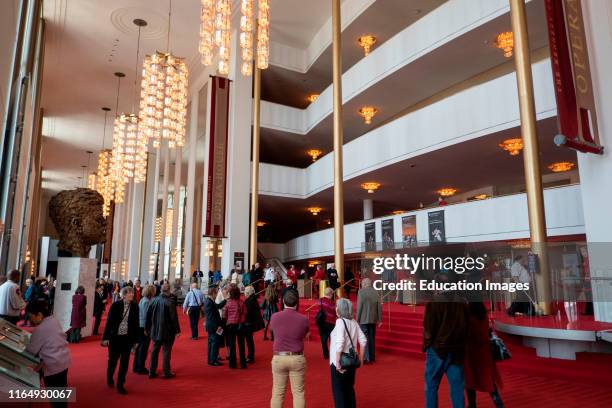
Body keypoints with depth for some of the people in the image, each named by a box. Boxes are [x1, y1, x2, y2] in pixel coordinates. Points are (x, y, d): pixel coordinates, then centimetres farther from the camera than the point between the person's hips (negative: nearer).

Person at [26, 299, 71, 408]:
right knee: (61, 390, 21)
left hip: (53, 365, -8)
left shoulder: (39, 329, -20)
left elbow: (31, 350, -11)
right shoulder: (54, 320, 3)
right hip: (64, 360, 8)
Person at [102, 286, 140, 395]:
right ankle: (110, 378, 42)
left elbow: (136, 323, 1)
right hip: (115, 336, -2)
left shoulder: (135, 306, -3)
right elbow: (109, 321, -6)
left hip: (128, 337, 2)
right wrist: (106, 337, -7)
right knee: (113, 360, 14)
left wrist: (135, 339, 2)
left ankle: (120, 384, 19)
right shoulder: (115, 305, -9)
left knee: (125, 362, 6)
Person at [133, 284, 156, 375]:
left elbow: (141, 314, 10)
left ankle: (136, 367, 28)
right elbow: (146, 316, -20)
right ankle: (141, 368, 12)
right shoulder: (147, 302, -18)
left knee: (139, 347, 18)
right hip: (145, 327, -9)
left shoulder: (142, 300, 8)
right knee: (143, 348, 3)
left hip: (140, 326, 9)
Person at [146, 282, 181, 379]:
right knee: (166, 352, 5)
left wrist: (147, 328, 15)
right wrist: (177, 330, -8)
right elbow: (174, 317, -16)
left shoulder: (154, 300, -3)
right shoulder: (170, 302, -18)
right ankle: (166, 373, 12)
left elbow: (148, 315, 4)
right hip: (167, 331, -5)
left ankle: (152, 372, 22)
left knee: (154, 351, 16)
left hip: (155, 331, 5)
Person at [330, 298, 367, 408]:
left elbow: (340, 342, -25)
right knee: (349, 388, 20)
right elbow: (363, 341, 4)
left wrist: (337, 362, -21)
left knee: (338, 390, 7)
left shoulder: (340, 321, -16)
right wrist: (361, 358, 11)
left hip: (340, 362, -7)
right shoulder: (353, 322, 3)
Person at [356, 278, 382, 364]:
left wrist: (357, 319, -5)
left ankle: (366, 358, -3)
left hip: (363, 319, -5)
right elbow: (379, 306, 4)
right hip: (373, 319, 5)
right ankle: (372, 357, 22)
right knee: (372, 338, 15)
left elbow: (359, 307, -12)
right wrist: (379, 319, 9)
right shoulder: (375, 292, 3)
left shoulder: (361, 292, -10)